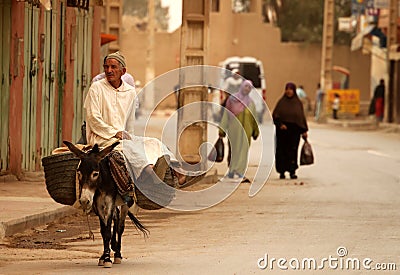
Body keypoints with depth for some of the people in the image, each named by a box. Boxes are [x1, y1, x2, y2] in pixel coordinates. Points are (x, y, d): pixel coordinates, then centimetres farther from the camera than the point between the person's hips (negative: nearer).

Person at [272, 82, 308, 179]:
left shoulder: (298, 103, 8)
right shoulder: (281, 102, 4)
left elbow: (302, 117, 10)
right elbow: (275, 115, 0)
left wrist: (304, 131, 5)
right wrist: (280, 124, -16)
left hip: (294, 130, 1)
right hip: (282, 130, -1)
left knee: (293, 150, -5)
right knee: (282, 150, -1)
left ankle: (292, 171, -3)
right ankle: (282, 171, 5)